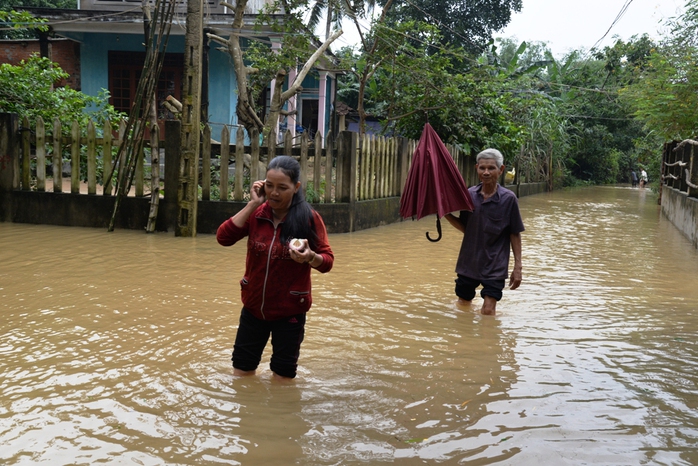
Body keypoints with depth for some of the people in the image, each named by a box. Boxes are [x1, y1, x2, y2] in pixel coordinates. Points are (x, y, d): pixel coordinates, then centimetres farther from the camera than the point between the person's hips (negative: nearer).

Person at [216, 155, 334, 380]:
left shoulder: (309, 218, -12)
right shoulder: (256, 214, -4)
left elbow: (327, 261, -10)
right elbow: (223, 237, -16)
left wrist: (311, 257, -33)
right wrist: (252, 204, -18)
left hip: (289, 311, -3)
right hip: (253, 307, 3)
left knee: (282, 377, 10)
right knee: (241, 372, 15)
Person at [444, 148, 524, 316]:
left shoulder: (509, 199, -10)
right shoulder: (469, 194, -1)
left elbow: (515, 235, -5)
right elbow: (465, 227, 7)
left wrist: (517, 266, -7)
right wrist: (447, 215, -9)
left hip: (494, 266, -4)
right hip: (468, 263, 4)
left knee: (488, 311, -7)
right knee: (462, 306, 17)